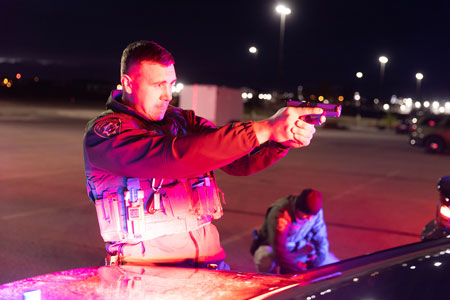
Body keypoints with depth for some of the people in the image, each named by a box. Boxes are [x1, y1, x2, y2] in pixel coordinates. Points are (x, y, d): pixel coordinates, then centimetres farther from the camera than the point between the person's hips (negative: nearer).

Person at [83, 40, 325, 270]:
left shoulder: (183, 120, 10)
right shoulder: (103, 132, -9)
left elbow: (240, 161, 1)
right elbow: (171, 156, -25)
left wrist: (283, 139, -20)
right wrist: (264, 129, -28)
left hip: (209, 259, 4)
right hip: (147, 269, -3)